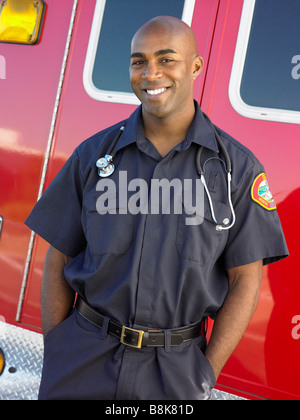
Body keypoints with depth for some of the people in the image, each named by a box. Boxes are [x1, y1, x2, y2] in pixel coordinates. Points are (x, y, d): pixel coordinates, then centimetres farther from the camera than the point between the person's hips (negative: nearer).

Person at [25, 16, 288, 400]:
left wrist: (206, 374, -7)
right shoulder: (94, 154, 0)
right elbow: (58, 262, 2)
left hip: (175, 370, -1)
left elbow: (245, 281, -3)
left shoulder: (237, 166, -4)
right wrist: (55, 359, -2)